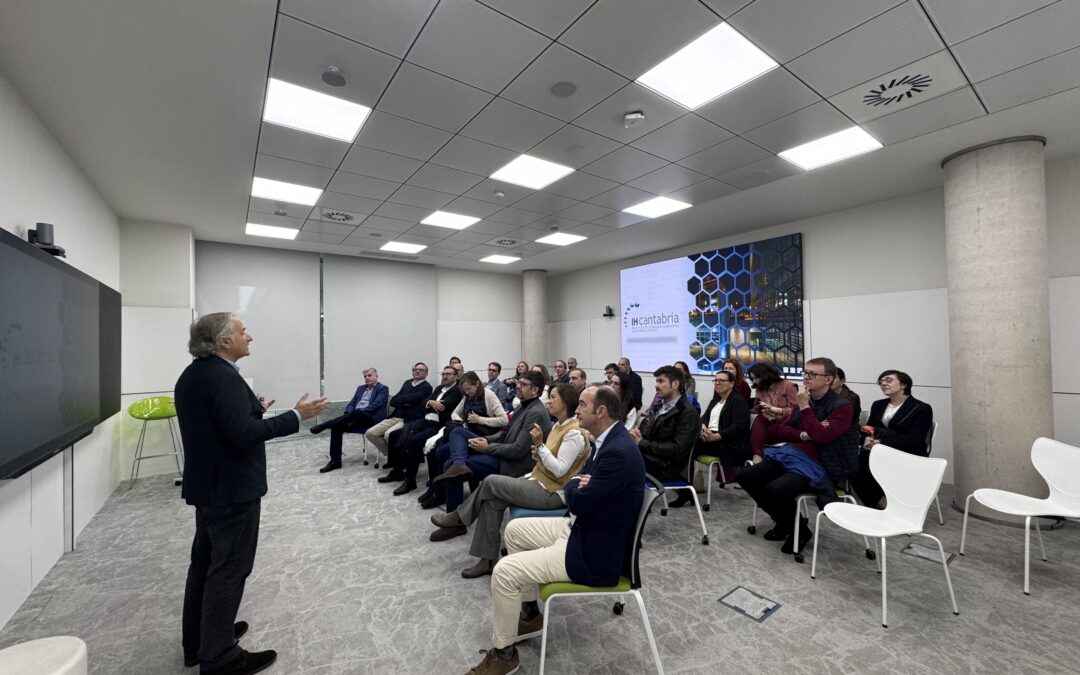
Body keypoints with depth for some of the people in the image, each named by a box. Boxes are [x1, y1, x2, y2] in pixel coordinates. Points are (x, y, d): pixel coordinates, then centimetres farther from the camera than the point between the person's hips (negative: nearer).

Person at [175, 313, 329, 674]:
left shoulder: (191, 374, 8)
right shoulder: (224, 377, -23)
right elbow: (244, 434, -30)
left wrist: (250, 409, 16)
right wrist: (297, 416, -26)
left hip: (206, 484, 10)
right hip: (231, 488, -10)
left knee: (205, 562, 20)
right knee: (228, 569, 3)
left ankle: (197, 641, 36)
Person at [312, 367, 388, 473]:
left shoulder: (382, 389, 2)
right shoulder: (360, 388, 24)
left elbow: (375, 406, -13)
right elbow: (351, 404, 16)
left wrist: (353, 413, -18)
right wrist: (349, 416, -9)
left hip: (371, 418, -7)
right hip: (356, 417, 7)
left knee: (355, 413, -37)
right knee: (336, 426, -20)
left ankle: (324, 426, -24)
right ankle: (335, 461, -18)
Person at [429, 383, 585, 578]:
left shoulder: (574, 433, -19)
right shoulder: (557, 425, 9)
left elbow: (560, 470, -23)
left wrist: (540, 445, -26)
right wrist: (538, 454, -2)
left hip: (552, 492, -9)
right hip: (540, 481, 9)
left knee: (491, 482, -13)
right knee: (492, 499, -6)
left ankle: (458, 518, 10)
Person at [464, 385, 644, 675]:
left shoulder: (619, 451, -29)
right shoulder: (608, 440, 3)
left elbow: (578, 502, -26)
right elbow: (578, 484, 9)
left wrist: (574, 486, -5)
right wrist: (579, 485, -13)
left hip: (593, 550, -10)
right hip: (581, 529, 10)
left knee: (504, 572, -12)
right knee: (515, 530, 16)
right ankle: (529, 614, 28)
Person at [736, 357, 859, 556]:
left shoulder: (842, 406, -8)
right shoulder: (802, 400, 11)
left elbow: (822, 436, -24)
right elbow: (781, 429, 12)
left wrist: (804, 407, -17)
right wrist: (803, 435, -7)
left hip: (818, 466, -7)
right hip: (791, 456, 7)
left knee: (775, 489, -31)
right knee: (745, 476, -4)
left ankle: (800, 530, 1)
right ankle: (783, 521, 16)